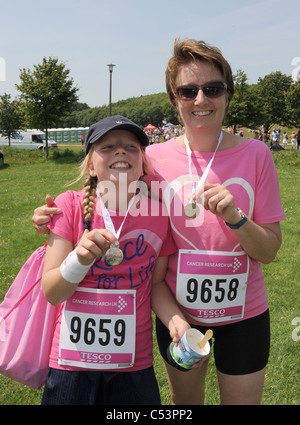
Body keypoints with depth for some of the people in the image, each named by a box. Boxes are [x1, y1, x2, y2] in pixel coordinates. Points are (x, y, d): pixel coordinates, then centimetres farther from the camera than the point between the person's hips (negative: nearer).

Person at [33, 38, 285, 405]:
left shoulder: (255, 154, -11)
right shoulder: (155, 158, -10)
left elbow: (270, 250, -8)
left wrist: (234, 217, -27)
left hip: (242, 316, 0)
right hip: (178, 313, 1)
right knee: (184, 401, 22)